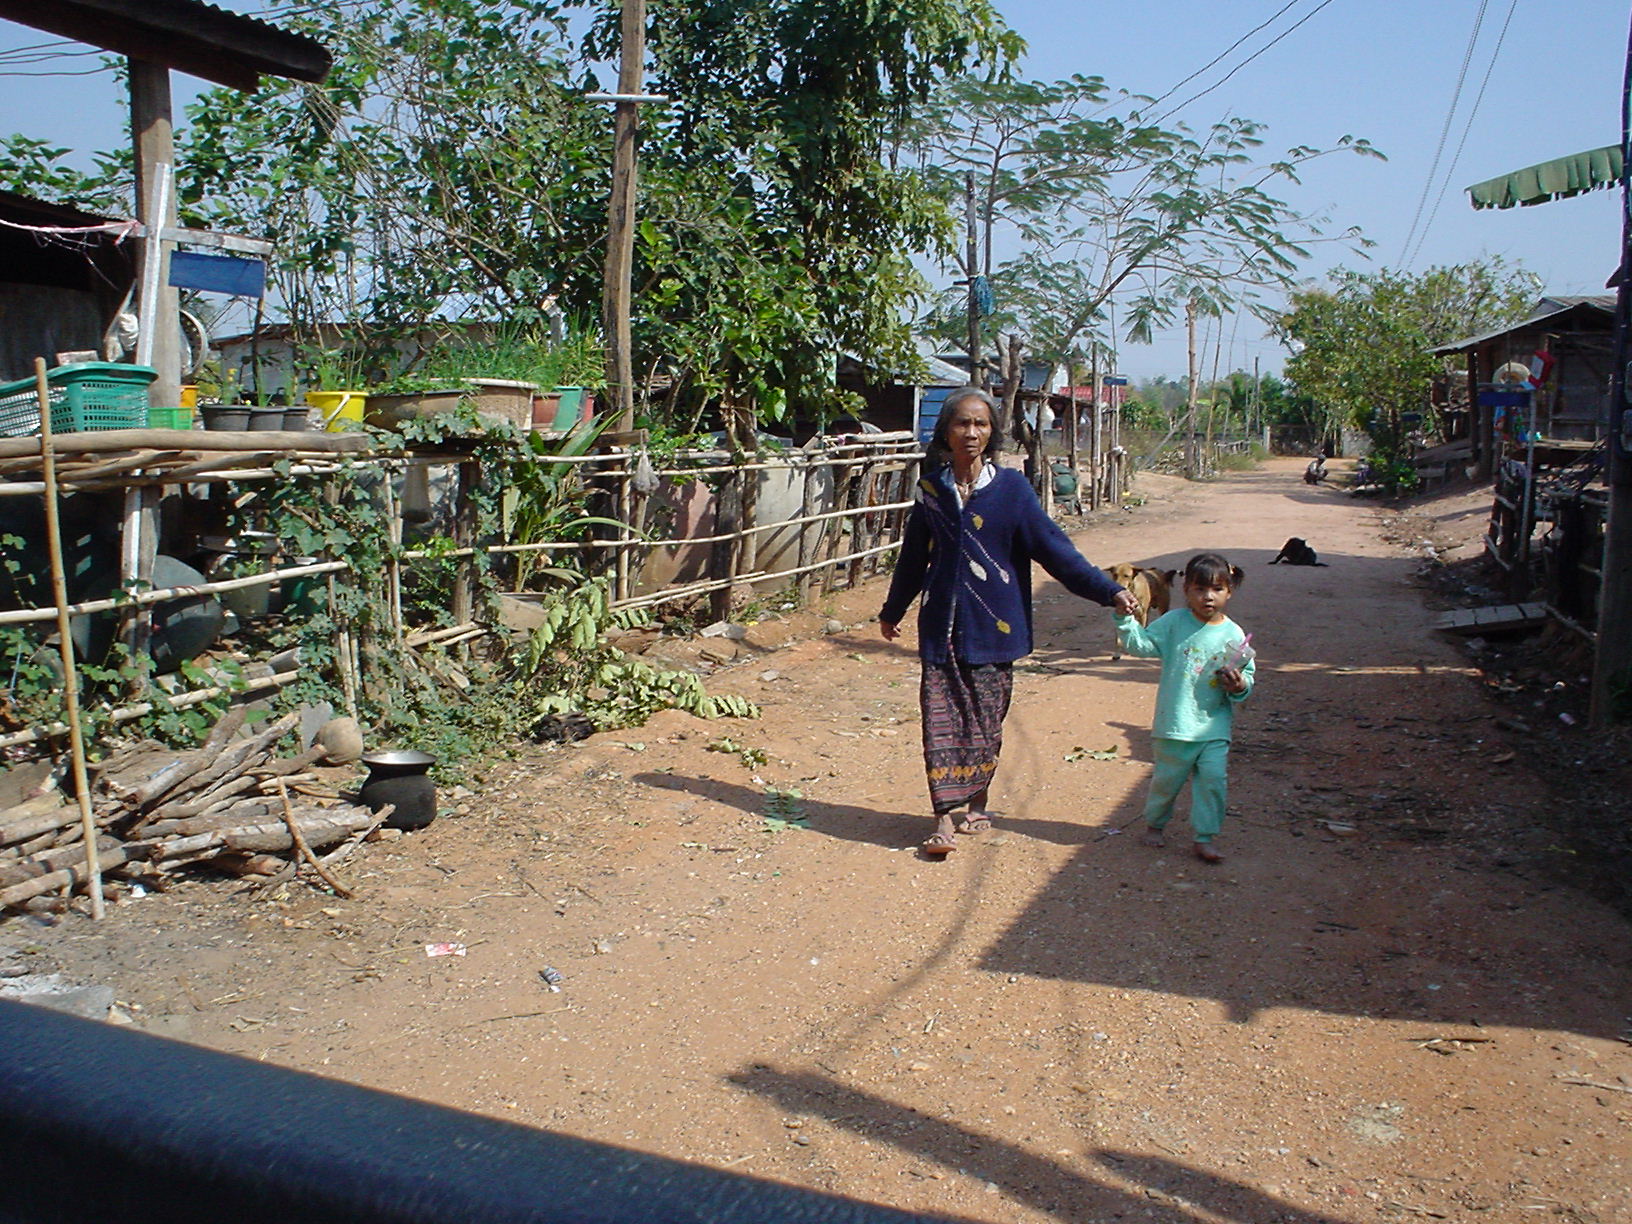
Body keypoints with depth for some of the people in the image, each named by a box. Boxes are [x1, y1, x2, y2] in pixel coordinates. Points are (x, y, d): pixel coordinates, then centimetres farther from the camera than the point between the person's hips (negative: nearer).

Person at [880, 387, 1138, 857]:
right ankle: (945, 818, -1)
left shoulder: (1011, 487, -3)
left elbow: (1052, 546, -5)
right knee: (941, 717, -4)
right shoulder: (932, 488, 5)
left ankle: (978, 804, 26)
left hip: (993, 624, -1)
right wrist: (891, 612, 25)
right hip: (942, 624, 2)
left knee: (985, 720, 7)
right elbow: (914, 557, 16)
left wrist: (1109, 591, -12)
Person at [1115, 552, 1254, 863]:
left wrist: (1239, 686, -12)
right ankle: (1155, 823, 35)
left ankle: (1204, 839, 11)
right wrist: (1126, 619, -19)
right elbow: (1141, 644, -5)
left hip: (1215, 727, 1)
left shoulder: (1233, 634, 1)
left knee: (1213, 780, -2)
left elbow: (1247, 673, 9)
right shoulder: (1174, 622, -3)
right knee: (1168, 779, 10)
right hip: (1174, 724, -1)